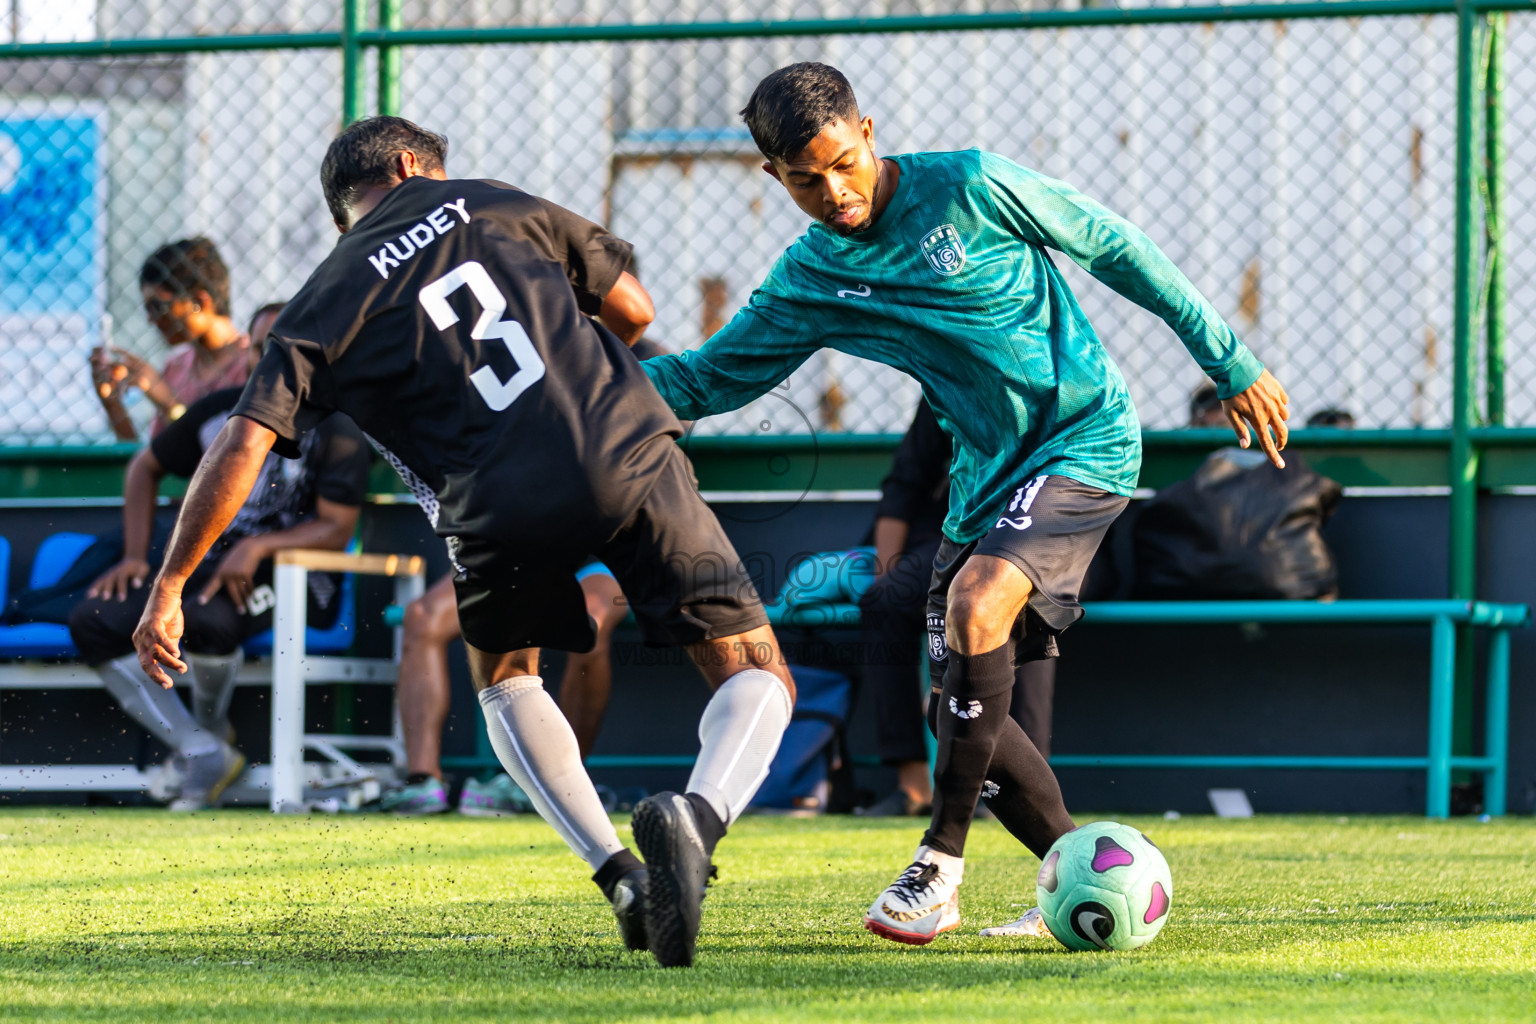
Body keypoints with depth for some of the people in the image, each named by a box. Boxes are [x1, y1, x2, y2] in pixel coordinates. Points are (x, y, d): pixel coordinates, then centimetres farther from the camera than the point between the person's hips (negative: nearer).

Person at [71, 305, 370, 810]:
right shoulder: (220, 413, 7)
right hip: (208, 567, 6)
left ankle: (212, 727, -4)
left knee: (205, 618, -39)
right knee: (92, 622, -13)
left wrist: (258, 546, -28)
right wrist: (134, 556, 9)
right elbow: (146, 467, 19)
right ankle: (202, 753, -12)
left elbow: (336, 529, -13)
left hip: (291, 572, -6)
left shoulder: (336, 433, -8)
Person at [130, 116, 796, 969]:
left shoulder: (322, 309, 15)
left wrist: (168, 587, 10)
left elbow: (241, 447, 5)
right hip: (631, 460, 0)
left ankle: (617, 874, 13)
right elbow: (633, 308, 24)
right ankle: (696, 818, -22)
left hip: (503, 510, 0)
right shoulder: (490, 205, 19)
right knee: (757, 678, 11)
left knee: (505, 680, 31)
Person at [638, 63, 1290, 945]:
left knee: (977, 604, -28)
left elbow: (1116, 250, -3)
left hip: (1085, 437, -7)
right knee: (957, 710, 0)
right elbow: (708, 379, 8)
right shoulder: (810, 280, 2)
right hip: (989, 471, 7)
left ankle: (942, 861, -20)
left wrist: (1231, 364, -1)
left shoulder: (970, 188, -12)